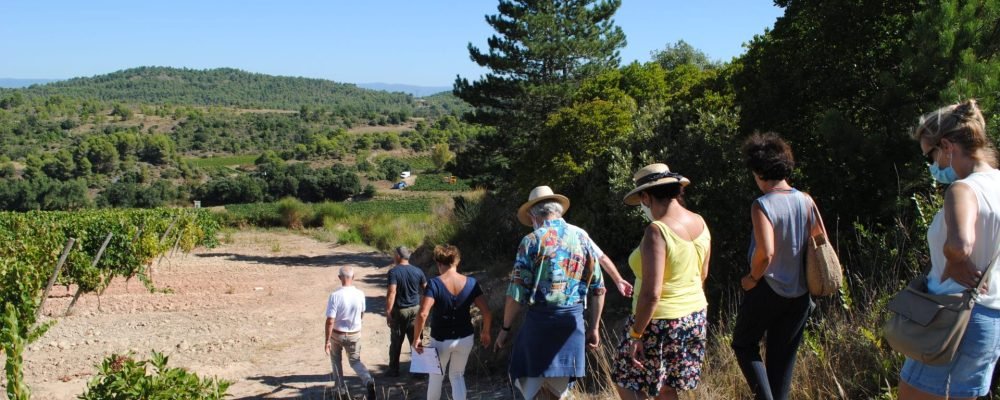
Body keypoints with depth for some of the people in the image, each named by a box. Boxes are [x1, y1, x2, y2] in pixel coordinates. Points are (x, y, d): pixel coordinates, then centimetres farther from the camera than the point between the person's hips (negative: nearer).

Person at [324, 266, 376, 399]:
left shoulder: (335, 295, -21)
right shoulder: (360, 294, -9)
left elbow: (330, 321, -22)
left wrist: (327, 341, -14)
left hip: (337, 334, -2)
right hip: (355, 334, 2)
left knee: (336, 359, 23)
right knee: (355, 361, 16)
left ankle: (341, 388, 24)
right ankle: (368, 380, -12)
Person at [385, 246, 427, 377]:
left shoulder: (393, 272, -13)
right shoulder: (418, 271, 0)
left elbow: (391, 292, -21)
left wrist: (388, 312, -18)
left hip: (399, 311, -3)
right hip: (415, 310, 3)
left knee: (396, 343, 10)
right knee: (416, 341, 8)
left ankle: (394, 370, 19)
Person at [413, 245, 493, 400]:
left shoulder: (435, 284, -16)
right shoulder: (471, 283, -7)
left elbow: (422, 314, -25)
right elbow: (487, 313, -7)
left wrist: (416, 338, -14)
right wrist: (485, 332, 10)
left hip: (441, 340, -2)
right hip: (465, 338, 3)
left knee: (436, 377, 20)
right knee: (458, 376, 21)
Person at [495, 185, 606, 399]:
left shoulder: (532, 240, -5)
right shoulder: (582, 237, 7)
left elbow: (517, 292, -8)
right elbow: (598, 288, 9)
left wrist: (505, 328, 3)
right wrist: (594, 328, 17)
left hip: (540, 319, -4)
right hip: (573, 321, 4)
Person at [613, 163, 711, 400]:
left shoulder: (657, 231, -24)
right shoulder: (700, 223, 1)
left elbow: (651, 294, -27)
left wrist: (635, 334, -17)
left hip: (660, 323, -8)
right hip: (695, 318, 8)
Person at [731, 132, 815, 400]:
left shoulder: (762, 205, -18)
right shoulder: (806, 202, -1)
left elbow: (765, 253, -27)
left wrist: (753, 278, -10)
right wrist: (805, 278, 15)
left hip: (767, 290, -5)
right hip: (799, 294, 5)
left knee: (744, 344, 15)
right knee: (783, 358, 15)